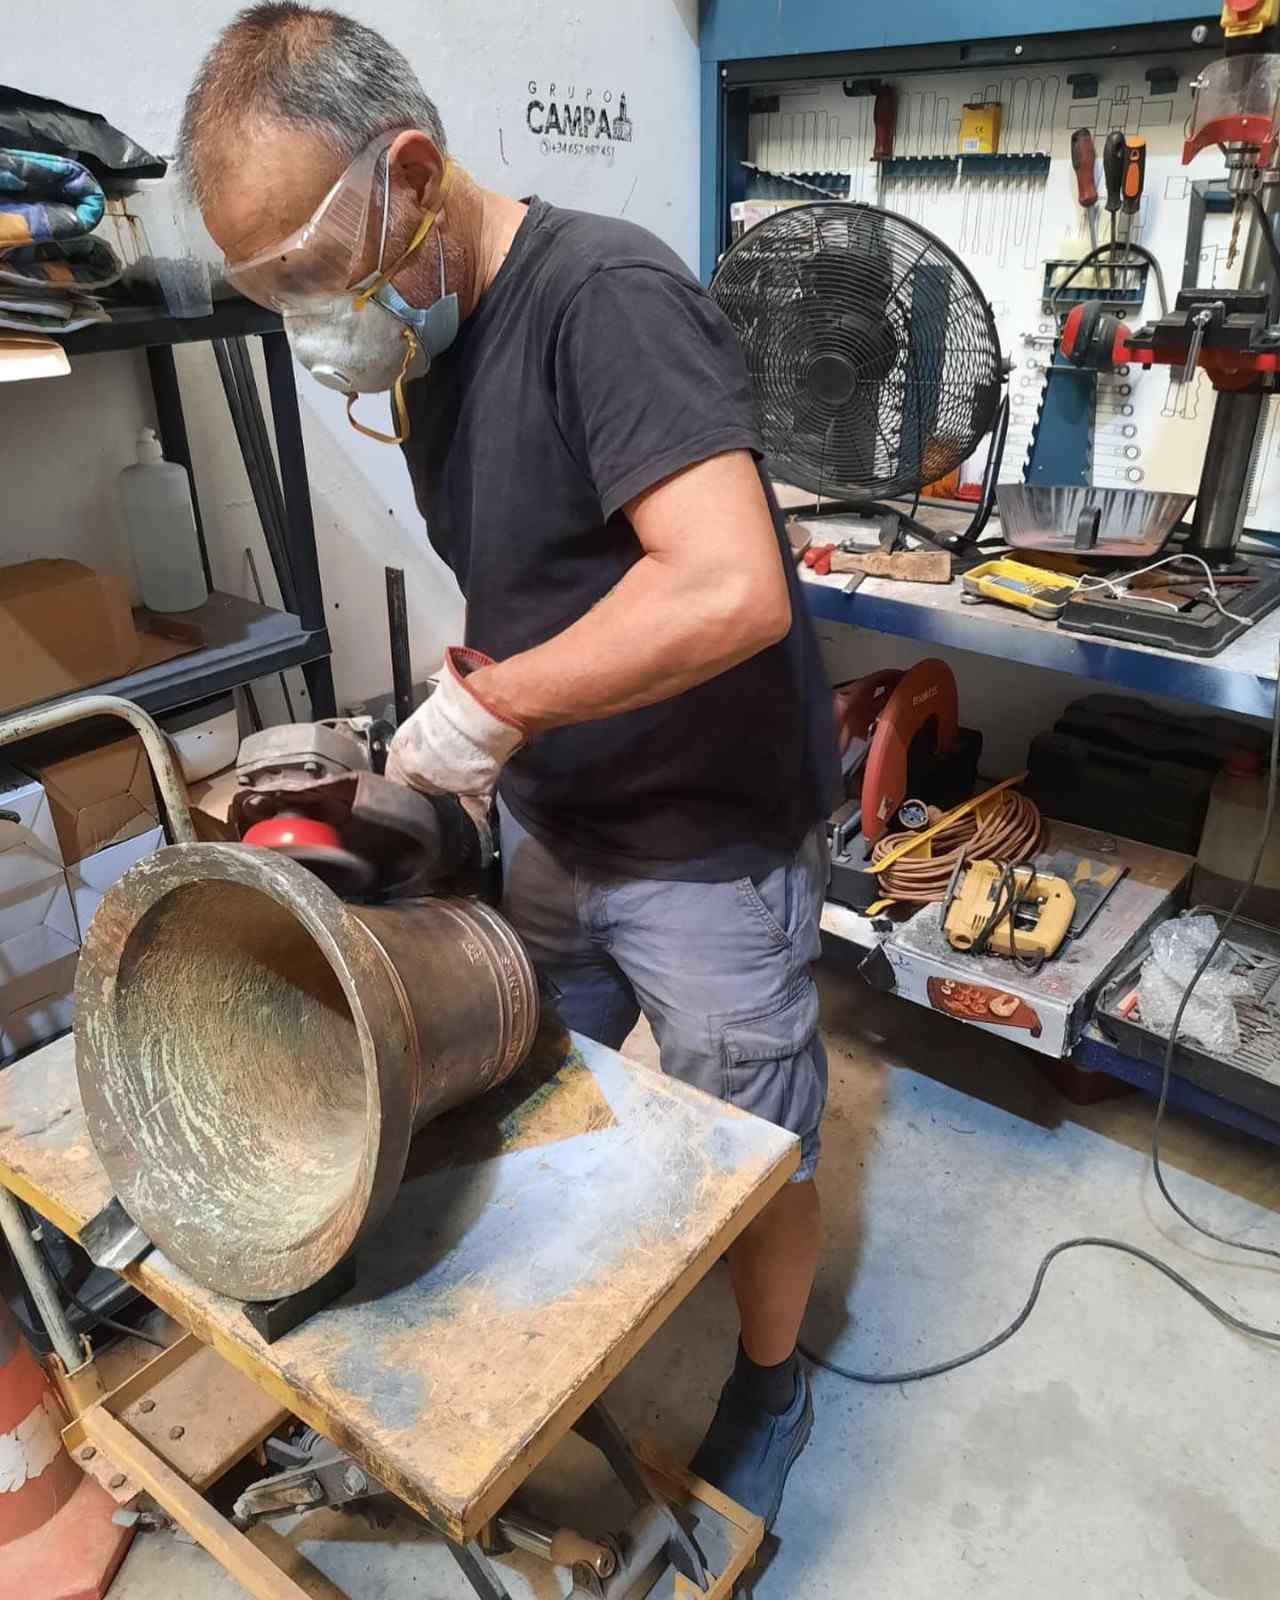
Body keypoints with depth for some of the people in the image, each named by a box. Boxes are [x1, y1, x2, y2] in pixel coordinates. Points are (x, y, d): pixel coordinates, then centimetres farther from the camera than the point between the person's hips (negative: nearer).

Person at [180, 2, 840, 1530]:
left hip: (709, 844, -8)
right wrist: (461, 690, -2)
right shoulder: (428, 345, 5)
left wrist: (495, 703, -24)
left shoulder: (607, 294, -22)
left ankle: (770, 1386, 43)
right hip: (551, 830, 8)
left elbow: (732, 591, -35)